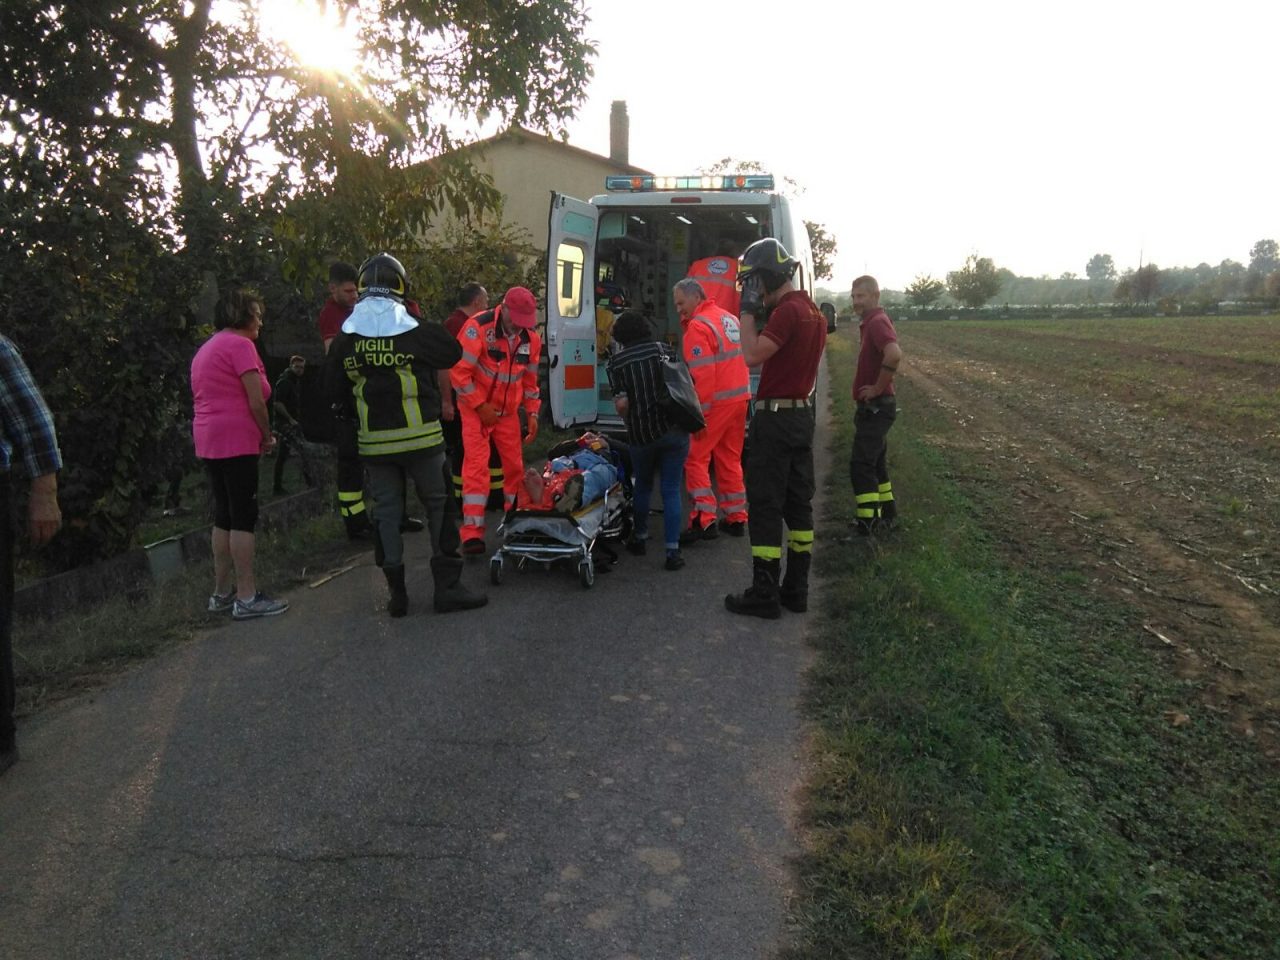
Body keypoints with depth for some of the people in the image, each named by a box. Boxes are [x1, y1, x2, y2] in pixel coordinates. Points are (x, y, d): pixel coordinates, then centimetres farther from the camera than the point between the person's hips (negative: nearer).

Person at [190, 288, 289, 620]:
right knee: (244, 517, -7)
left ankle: (222, 593, 19)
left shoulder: (205, 349, 20)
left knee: (224, 516, 13)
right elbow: (256, 401, -14)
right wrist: (268, 436, -1)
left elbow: (203, 396, 19)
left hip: (208, 442, 9)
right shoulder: (240, 344, -8)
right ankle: (247, 598, -5)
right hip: (237, 441, -9)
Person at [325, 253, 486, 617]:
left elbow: (334, 391, 8)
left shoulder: (345, 338, 1)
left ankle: (396, 593, 15)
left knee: (386, 512, 11)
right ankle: (447, 587, 8)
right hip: (420, 439, -3)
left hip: (374, 443, 3)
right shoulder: (416, 330, -10)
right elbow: (453, 354, 5)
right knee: (440, 506, 8)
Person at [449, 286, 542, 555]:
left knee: (515, 464, 7)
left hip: (508, 410, 5)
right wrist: (481, 406, -19)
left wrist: (532, 414, 6)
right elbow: (459, 372, -21)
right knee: (477, 464, -12)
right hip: (476, 407, -5)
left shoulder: (530, 338, -3)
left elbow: (530, 379, 10)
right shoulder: (478, 328, -22)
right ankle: (473, 532, -11)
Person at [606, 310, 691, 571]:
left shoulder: (617, 361, -1)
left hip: (641, 435, 0)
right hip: (674, 431, 1)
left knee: (643, 486, 21)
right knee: (670, 490, 5)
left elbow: (621, 404, -7)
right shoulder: (662, 349, 5)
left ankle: (640, 539, 34)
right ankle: (673, 551, 1)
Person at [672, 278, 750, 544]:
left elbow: (702, 375, -19)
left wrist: (699, 414, -18)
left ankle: (704, 520, -7)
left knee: (695, 459, -1)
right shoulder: (730, 318, 14)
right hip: (740, 398, 8)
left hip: (716, 402, -8)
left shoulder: (698, 326, -13)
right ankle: (736, 518, 20)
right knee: (730, 460, 15)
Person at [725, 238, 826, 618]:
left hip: (775, 418, -10)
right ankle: (796, 589, 18)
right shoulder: (812, 311, 15)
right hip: (802, 414, 10)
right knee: (798, 503, 11)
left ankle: (764, 594, 1)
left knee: (765, 505, -4)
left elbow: (752, 355, -22)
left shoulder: (787, 311, -16)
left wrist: (748, 311, -12)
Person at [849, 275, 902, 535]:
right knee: (875, 462, 18)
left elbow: (894, 354, -36)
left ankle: (866, 521, -5)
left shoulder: (877, 322, -17)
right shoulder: (871, 323, 15)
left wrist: (879, 388, -25)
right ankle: (886, 514, 27)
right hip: (874, 407, 10)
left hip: (875, 407, -10)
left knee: (860, 464, -9)